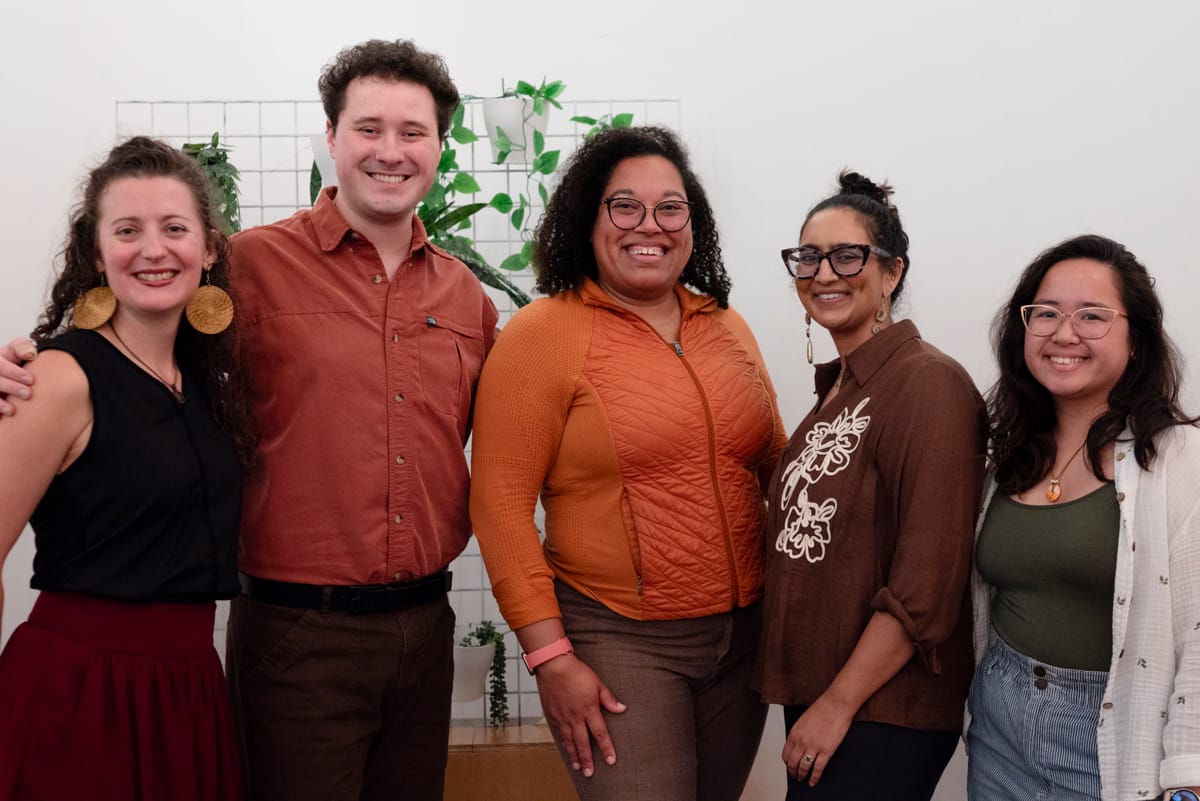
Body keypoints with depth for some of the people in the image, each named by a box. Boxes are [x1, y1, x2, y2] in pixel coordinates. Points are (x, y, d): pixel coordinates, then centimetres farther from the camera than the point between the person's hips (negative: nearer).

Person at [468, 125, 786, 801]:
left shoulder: (727, 327, 8)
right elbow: (502, 500, -11)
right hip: (618, 643, -5)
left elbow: (775, 463, 18)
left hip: (745, 635, 6)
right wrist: (551, 657, -14)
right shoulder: (545, 332, -9)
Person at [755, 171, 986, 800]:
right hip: (814, 695, 8)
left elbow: (927, 586, -20)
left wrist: (839, 703, -17)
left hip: (885, 713, -8)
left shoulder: (930, 382, -16)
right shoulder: (837, 387, 11)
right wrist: (811, 696, 9)